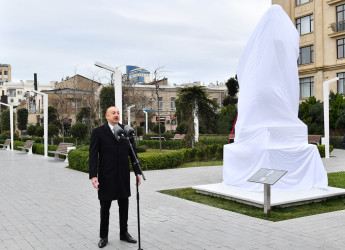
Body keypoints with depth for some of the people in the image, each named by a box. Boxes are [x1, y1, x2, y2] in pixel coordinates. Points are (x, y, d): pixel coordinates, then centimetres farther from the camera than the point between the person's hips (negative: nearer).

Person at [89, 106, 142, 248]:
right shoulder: (98, 132, -4)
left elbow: (132, 152, 8)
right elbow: (93, 156, -8)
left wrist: (137, 172, 3)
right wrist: (93, 176, -17)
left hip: (123, 176, 3)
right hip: (106, 176, -3)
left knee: (124, 205, 12)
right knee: (105, 207, 8)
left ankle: (124, 233, 27)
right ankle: (103, 236, 22)